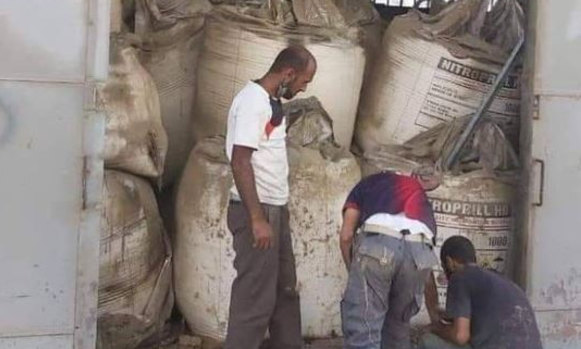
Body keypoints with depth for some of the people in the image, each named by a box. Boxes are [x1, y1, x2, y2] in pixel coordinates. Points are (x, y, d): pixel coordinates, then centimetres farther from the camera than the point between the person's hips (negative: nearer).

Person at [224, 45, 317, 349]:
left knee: (285, 289, 17)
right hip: (257, 210, -10)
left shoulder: (271, 100, 13)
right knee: (255, 294, -5)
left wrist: (271, 213, 17)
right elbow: (240, 162, -22)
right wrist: (257, 219, -24)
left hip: (274, 208, 10)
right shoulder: (252, 101, -17)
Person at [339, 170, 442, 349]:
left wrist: (354, 272, 34)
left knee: (362, 332, 0)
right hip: (419, 250, 4)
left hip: (379, 244, -3)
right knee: (398, 326, 23)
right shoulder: (421, 197, 40)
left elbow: (346, 236, 20)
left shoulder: (368, 183, 34)